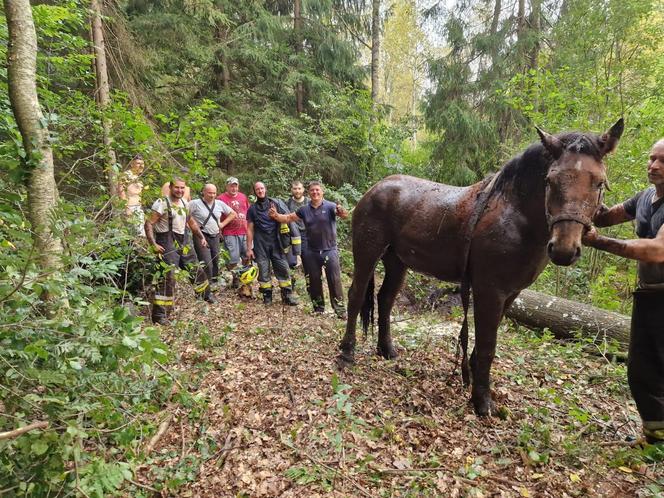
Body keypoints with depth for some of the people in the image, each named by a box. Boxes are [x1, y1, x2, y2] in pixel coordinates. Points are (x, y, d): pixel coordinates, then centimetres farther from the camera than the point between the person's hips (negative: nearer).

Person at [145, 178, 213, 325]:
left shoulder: (184, 203, 13)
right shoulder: (162, 203, -11)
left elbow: (191, 222, 25)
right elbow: (148, 223, -15)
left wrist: (201, 237, 17)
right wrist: (153, 244, -22)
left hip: (181, 242, 8)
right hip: (166, 243, -8)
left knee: (195, 268, 20)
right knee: (168, 276, -16)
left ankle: (206, 295, 44)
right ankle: (159, 313, -11)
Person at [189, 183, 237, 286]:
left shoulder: (220, 204, 8)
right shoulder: (195, 203, -7)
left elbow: (233, 214, 17)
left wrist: (223, 224, 7)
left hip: (215, 236, 6)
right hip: (201, 236, -5)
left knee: (215, 263, 11)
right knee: (207, 264, -14)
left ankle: (214, 284, 25)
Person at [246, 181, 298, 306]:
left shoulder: (276, 203, 4)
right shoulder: (252, 209, 7)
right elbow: (250, 229, 6)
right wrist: (249, 248, 3)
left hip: (276, 242, -1)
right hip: (260, 244, 1)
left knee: (283, 268, -4)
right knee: (263, 270, 4)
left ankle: (287, 295, 2)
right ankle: (267, 295, 16)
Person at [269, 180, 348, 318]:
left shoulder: (330, 206, -8)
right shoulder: (304, 209, 4)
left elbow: (343, 214, -25)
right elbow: (288, 218, 9)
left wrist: (343, 213, -50)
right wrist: (276, 216, -10)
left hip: (329, 250, -4)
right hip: (311, 251, 4)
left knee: (334, 280, -1)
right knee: (314, 280, 12)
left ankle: (340, 309, 7)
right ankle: (318, 307, 27)